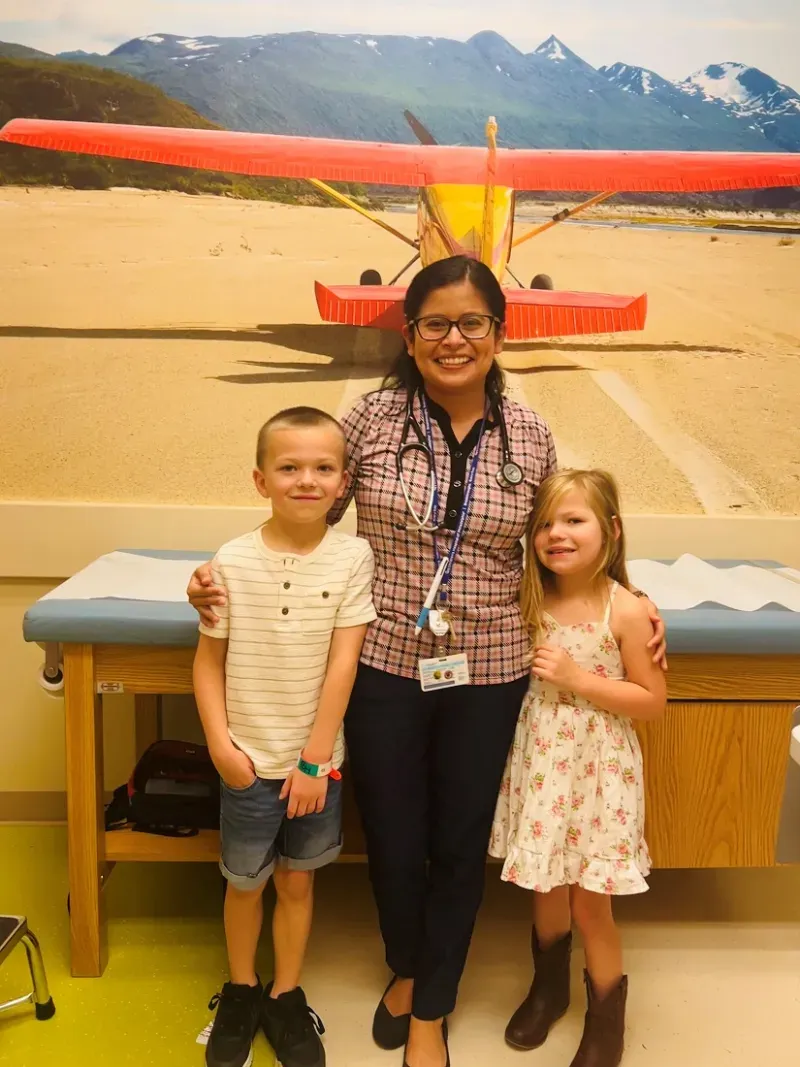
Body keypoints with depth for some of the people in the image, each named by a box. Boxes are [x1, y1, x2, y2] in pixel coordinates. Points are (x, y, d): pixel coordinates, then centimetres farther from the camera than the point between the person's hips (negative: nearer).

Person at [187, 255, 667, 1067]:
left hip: (487, 673, 1)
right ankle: (405, 970, 49)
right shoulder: (372, 417, -6)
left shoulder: (530, 437, -1)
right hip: (383, 665, 0)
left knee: (460, 846, 15)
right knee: (392, 839, 15)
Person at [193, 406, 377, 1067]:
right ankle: (241, 991, 44)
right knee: (245, 883, 18)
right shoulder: (233, 561, -11)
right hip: (251, 762, 0)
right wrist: (220, 742, -10)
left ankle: (285, 996, 40)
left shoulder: (351, 557, -11)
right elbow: (210, 657, -2)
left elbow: (343, 662, -12)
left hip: (318, 760, 0)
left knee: (297, 881, 18)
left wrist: (313, 759, -11)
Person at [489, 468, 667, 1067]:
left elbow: (654, 702, -12)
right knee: (545, 888, 18)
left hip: (597, 771, -4)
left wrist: (577, 678, -21)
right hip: (540, 763, 4)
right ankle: (549, 986, 45)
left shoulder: (626, 611, -15)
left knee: (590, 903, 7)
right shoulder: (533, 601, -2)